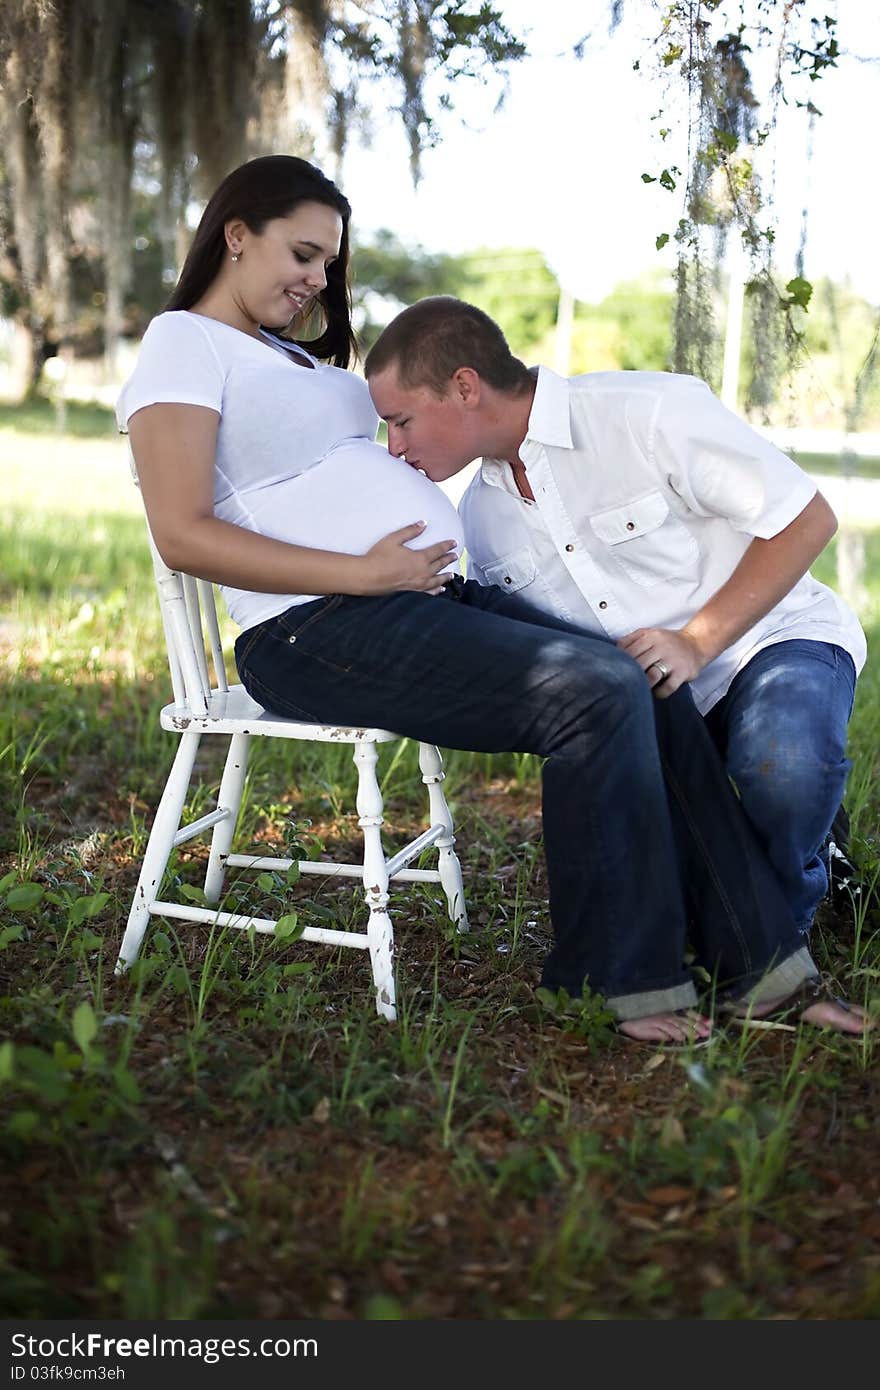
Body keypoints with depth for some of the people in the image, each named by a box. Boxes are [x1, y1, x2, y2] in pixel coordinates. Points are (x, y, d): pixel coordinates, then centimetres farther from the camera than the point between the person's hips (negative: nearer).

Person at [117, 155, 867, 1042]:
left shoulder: (295, 356, 28)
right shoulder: (184, 343, 0)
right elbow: (183, 535, -13)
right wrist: (367, 573, -16)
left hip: (432, 596, 9)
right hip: (318, 629, -8)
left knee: (653, 694, -9)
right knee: (596, 692, -24)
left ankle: (762, 966, -4)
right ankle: (625, 980, -11)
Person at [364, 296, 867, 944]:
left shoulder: (651, 411, -18)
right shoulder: (482, 513, 3)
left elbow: (808, 518, -16)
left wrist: (696, 641, -24)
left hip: (774, 638, -5)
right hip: (646, 698, 5)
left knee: (781, 763, -38)